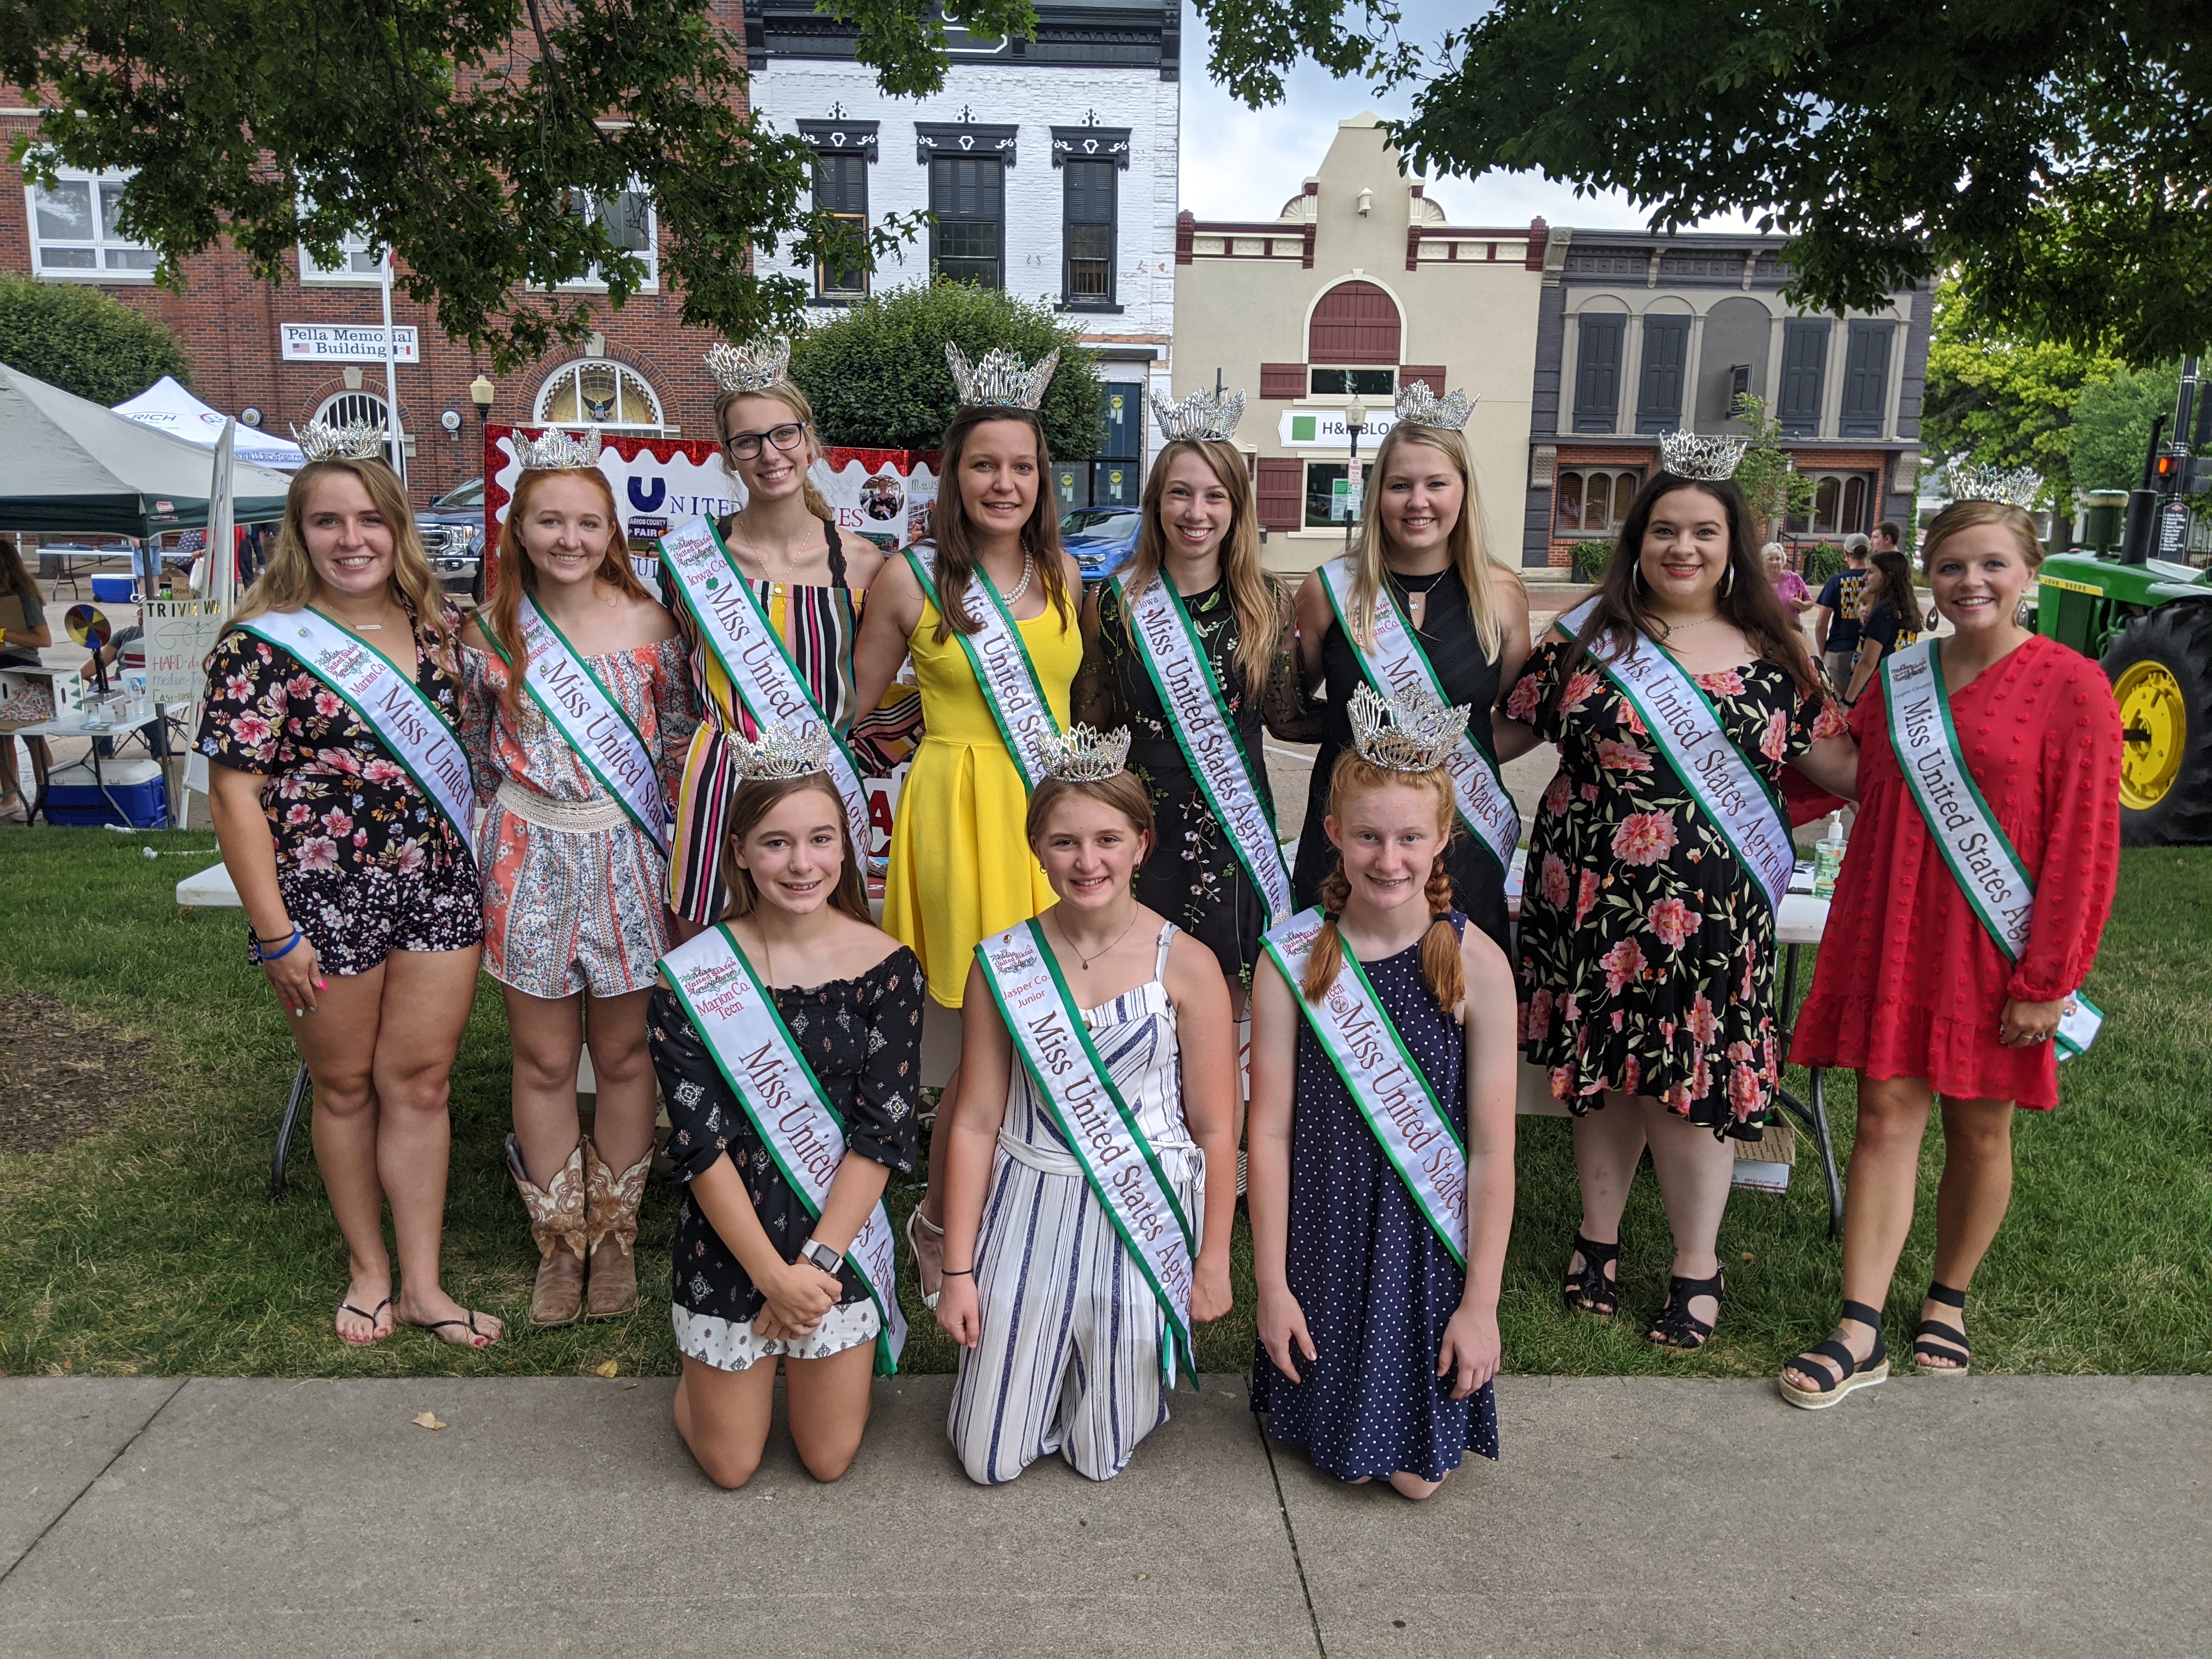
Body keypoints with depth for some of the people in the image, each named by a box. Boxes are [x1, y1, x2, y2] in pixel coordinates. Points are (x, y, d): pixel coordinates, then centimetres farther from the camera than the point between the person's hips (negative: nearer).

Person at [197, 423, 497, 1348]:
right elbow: (234, 792, -11)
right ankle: (368, 1269, 30)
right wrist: (274, 933, -14)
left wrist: (485, 866, 9)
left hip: (439, 887, 4)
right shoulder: (264, 644, -9)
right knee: (345, 1086, 12)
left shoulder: (436, 629, 5)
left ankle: (421, 1283, 19)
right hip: (325, 897, -3)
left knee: (421, 1080, 8)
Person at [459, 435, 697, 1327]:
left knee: (625, 1053, 8)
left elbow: (679, 737, 6)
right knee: (544, 1059, 8)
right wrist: (525, 811, 5)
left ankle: (614, 1236, 26)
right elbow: (478, 747, 12)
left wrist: (643, 817, 1)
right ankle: (560, 1243, 24)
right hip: (531, 859, 1)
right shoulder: (490, 632, 0)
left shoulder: (648, 625, -2)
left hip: (627, 856, 0)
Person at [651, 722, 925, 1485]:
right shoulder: (693, 979, -12)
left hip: (841, 1236, 1)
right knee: (730, 1466, 11)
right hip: (730, 1241, 0)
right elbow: (700, 1145, -12)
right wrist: (772, 1273, -15)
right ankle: (707, 1367, 41)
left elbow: (884, 1133, -10)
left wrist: (816, 1261, -14)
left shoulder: (886, 966, -10)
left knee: (829, 1460, 13)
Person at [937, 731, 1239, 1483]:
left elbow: (1216, 1130, -4)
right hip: (1029, 1212, 2)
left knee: (1103, 1458, 11)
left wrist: (1213, 1262, -1)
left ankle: (1126, 1368, 42)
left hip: (1142, 1216, -1)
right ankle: (1041, 1362, 40)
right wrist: (957, 1271, 0)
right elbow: (975, 1121, -2)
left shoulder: (1187, 965, -10)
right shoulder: (1001, 964, -5)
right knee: (990, 1461, 11)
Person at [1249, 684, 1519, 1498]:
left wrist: (1482, 1302, -7)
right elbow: (1270, 1133, -7)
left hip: (1431, 1244, 0)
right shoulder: (1294, 959, -11)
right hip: (1325, 1238, 1)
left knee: (1417, 1474, 7)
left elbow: (1493, 1149, -8)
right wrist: (1271, 1285, -6)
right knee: (1339, 1452, 8)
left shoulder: (1476, 964, -12)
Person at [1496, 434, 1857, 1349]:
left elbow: (1837, 762, 8)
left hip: (1711, 906, 0)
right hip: (1595, 894, 0)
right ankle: (1599, 1234, 32)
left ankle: (1696, 1265, 22)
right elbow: (1507, 730, 8)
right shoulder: (1591, 634, 3)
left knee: (1690, 1075, 3)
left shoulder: (1770, 649, 6)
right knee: (1602, 1068, 11)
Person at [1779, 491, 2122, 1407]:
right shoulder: (1900, 679, 8)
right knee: (1886, 1117, 1)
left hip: (1994, 952, -3)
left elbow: (2084, 846, -8)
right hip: (1895, 937, 3)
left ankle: (1948, 1300, 31)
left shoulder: (2070, 686, -6)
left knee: (1980, 1127, 10)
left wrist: (2048, 980, -10)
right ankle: (1860, 1332, 5)